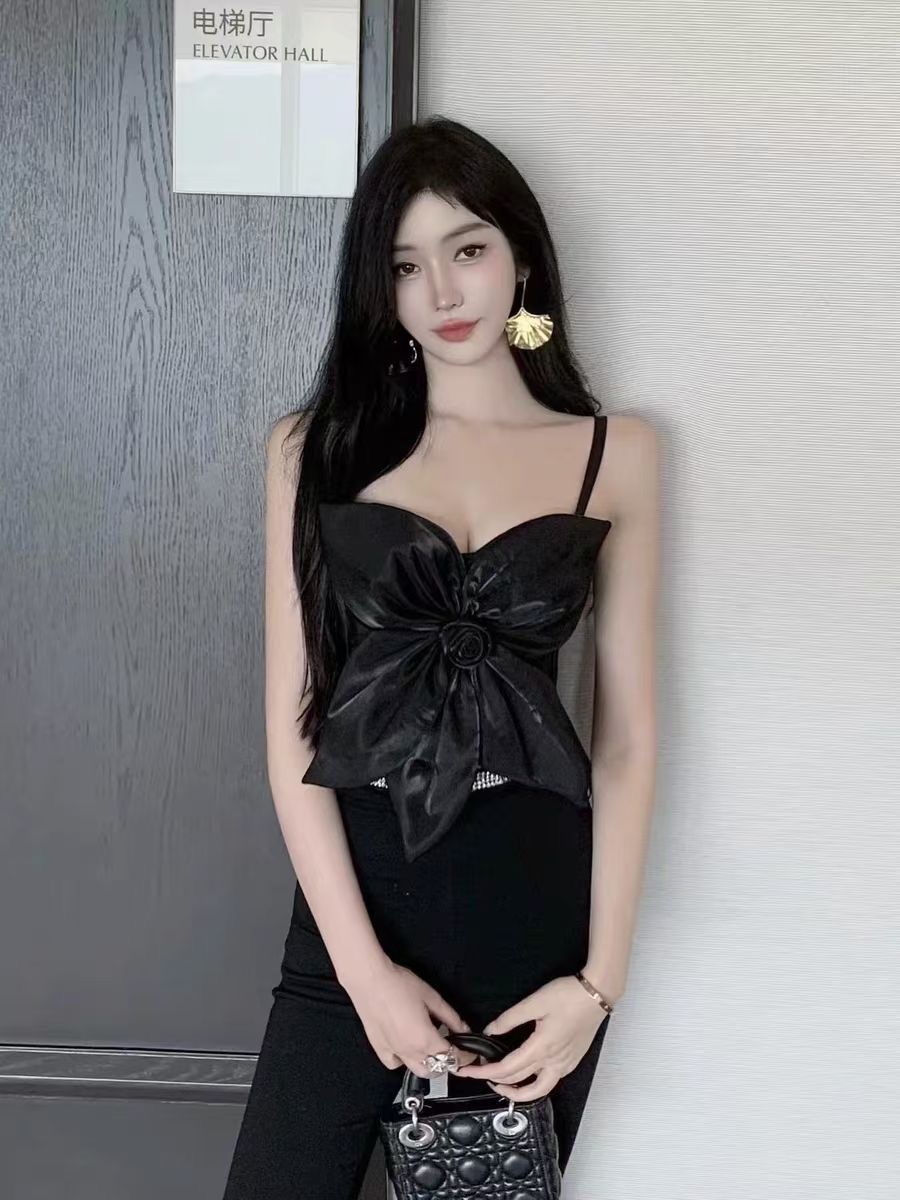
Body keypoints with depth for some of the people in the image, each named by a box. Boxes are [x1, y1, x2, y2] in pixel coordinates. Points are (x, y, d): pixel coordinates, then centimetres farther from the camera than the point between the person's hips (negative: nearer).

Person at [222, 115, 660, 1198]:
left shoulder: (614, 454, 3)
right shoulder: (314, 448, 2)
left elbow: (628, 734, 1)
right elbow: (291, 727, -2)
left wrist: (599, 978, -5)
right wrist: (364, 965, -9)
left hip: (536, 903, 1)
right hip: (355, 899, 0)